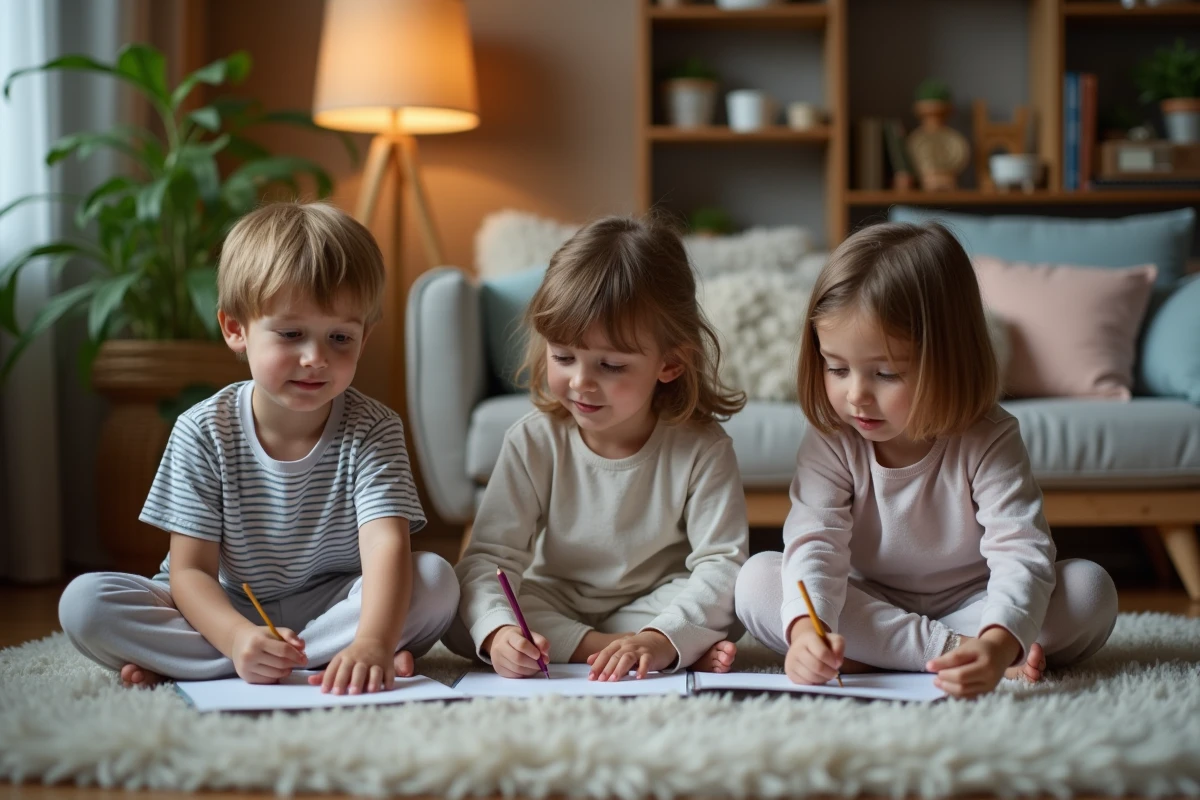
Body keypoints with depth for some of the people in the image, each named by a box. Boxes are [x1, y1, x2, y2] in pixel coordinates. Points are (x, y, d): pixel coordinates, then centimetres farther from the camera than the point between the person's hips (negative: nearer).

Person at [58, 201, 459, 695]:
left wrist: (372, 643, -49)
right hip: (225, 614, 1)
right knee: (84, 602, -22)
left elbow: (387, 545, -28)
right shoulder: (204, 432, -11)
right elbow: (190, 570, -13)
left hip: (335, 606, 0)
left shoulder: (372, 431, -12)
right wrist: (239, 639, -36)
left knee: (436, 581, -27)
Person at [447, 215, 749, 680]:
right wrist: (498, 631, -38)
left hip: (658, 609, -3)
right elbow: (490, 556, -16)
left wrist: (660, 640, -40)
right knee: (456, 608, -25)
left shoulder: (701, 449, -16)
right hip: (552, 610, 4)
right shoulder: (533, 443, -11)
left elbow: (722, 566, -22)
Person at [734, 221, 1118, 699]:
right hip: (869, 610, 2)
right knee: (757, 581, -24)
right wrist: (806, 627, -47)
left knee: (1089, 588, -25)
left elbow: (1021, 553, -30)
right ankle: (948, 648, -28)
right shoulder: (830, 444, -13)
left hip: (973, 608, -1)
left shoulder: (987, 443, -19)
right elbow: (815, 540, -24)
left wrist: (999, 644, -52)